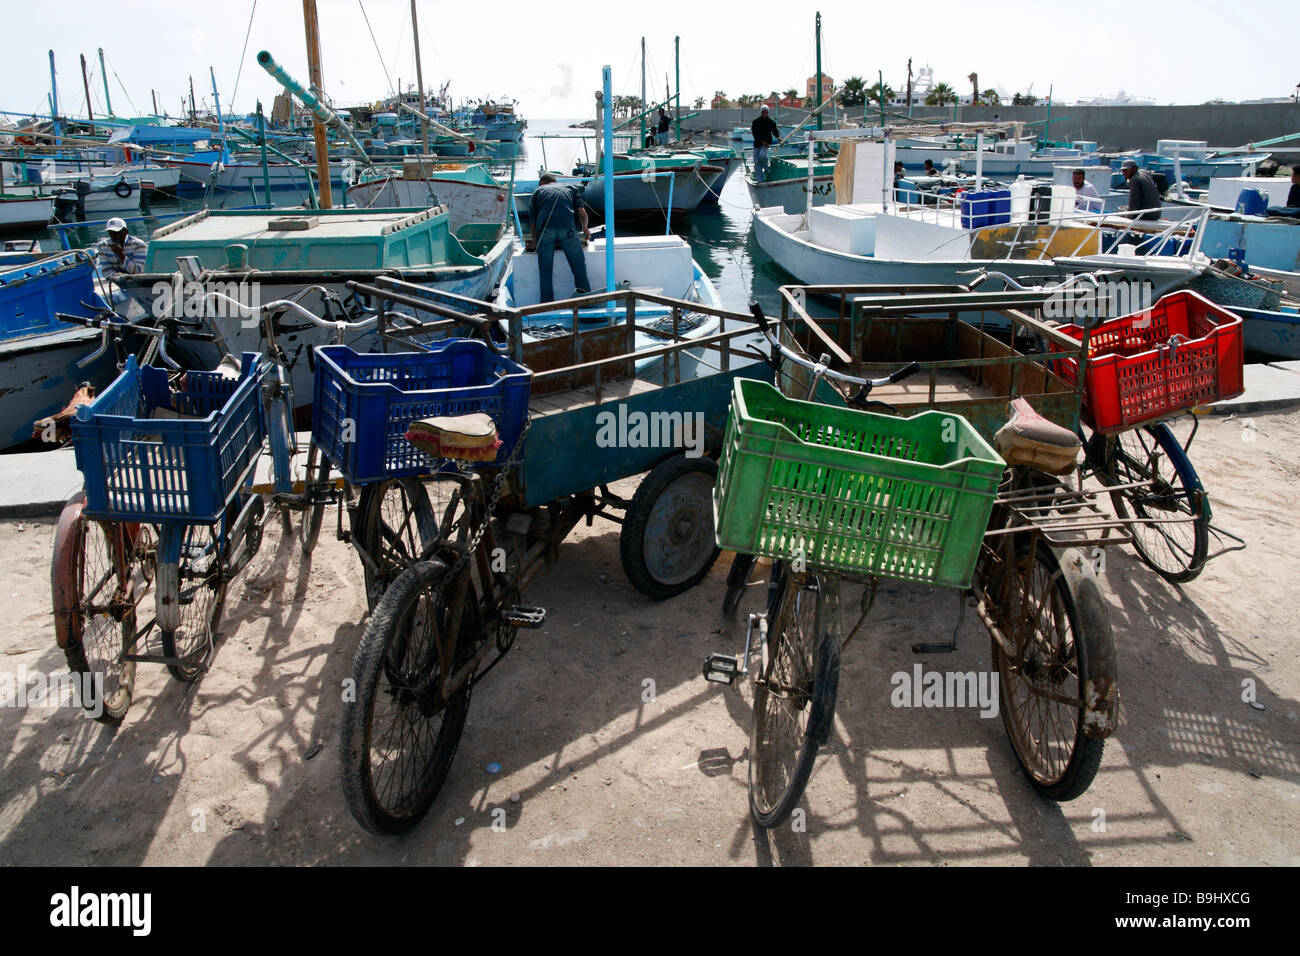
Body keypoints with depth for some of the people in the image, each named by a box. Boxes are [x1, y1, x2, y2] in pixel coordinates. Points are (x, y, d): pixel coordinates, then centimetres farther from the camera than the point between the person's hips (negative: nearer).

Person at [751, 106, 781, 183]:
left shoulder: (771, 122, 5)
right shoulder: (755, 122, 2)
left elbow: (775, 131, 20)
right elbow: (755, 134, -8)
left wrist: (778, 137, -1)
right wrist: (762, 141, -19)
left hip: (767, 142, -1)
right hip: (757, 143, 2)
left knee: (762, 155, -29)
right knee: (757, 163, -3)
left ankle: (766, 169, -1)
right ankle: (759, 180, 2)